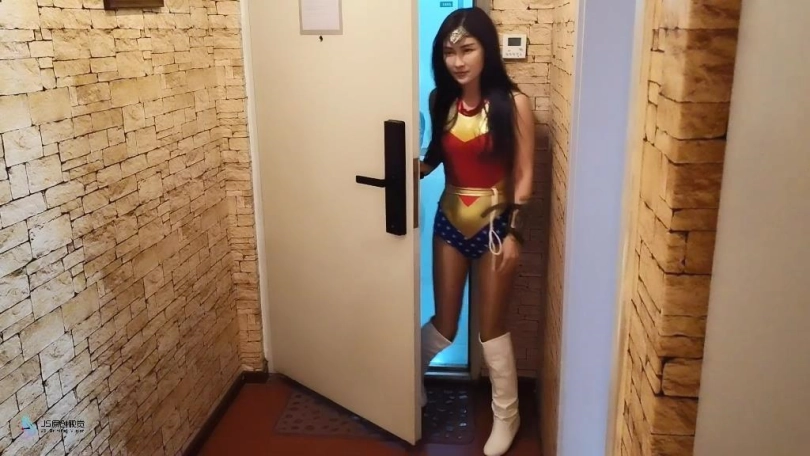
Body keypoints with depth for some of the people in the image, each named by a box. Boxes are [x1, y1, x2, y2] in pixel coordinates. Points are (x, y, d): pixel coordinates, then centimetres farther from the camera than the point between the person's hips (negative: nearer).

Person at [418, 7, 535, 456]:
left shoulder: (513, 103, -11)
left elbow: (524, 174, -9)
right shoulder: (441, 101, -1)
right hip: (449, 221, 3)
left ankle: (506, 416, 28)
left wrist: (513, 232, -12)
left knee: (491, 327, 7)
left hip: (495, 224, -3)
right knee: (443, 325, 13)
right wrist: (414, 168, -9)